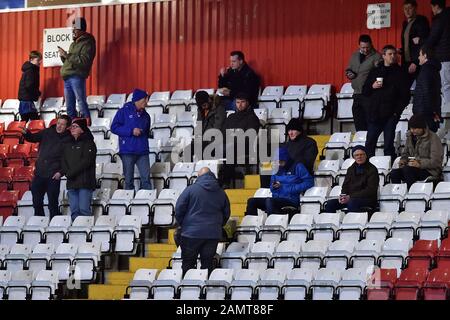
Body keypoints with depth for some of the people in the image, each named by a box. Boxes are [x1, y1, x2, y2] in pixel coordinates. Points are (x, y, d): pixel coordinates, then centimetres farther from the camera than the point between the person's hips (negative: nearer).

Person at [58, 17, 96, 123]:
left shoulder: (87, 44, -5)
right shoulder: (74, 44, 23)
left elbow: (84, 61, -19)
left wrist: (67, 55, -16)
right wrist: (64, 57, 6)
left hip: (77, 77, -9)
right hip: (67, 77, 9)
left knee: (81, 102, -12)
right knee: (69, 106, 9)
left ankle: (87, 122, -12)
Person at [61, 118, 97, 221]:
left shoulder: (88, 143, 1)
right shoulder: (69, 145, 21)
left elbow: (86, 161, -10)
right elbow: (63, 161, 14)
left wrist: (71, 172, -12)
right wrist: (66, 172, -6)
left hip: (85, 182, -6)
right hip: (71, 183, 6)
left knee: (84, 209, -13)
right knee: (74, 211, 1)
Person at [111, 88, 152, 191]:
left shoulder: (145, 115, 16)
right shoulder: (124, 111, 1)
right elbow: (114, 128, -6)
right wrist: (131, 131, -13)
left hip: (142, 152, 4)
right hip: (128, 152, -4)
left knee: (146, 178, -6)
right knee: (129, 179, 1)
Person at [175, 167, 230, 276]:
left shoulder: (191, 189, -5)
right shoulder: (221, 193, 7)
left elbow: (178, 210, -4)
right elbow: (226, 213, 17)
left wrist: (182, 225, 11)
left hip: (192, 233, -3)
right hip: (213, 234, 3)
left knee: (187, 266, 3)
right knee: (207, 265, 7)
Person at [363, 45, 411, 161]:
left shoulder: (400, 73, 6)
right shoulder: (375, 72, 15)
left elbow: (405, 95, 1)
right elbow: (365, 91, 16)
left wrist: (397, 111, -9)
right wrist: (372, 87, -5)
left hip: (391, 115, -3)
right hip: (375, 115, 3)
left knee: (389, 145, -3)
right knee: (369, 144, 0)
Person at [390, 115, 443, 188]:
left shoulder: (433, 138, -9)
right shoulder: (410, 136, 13)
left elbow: (436, 161, -15)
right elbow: (405, 154, 25)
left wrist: (420, 164, -27)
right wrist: (403, 160, 1)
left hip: (430, 171, -7)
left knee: (407, 169, -34)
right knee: (394, 173, -22)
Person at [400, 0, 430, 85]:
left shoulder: (421, 21, -6)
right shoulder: (405, 23, 18)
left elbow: (423, 43, -14)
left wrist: (415, 62, -19)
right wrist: (401, 50, 5)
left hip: (417, 63, -7)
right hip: (406, 62, 7)